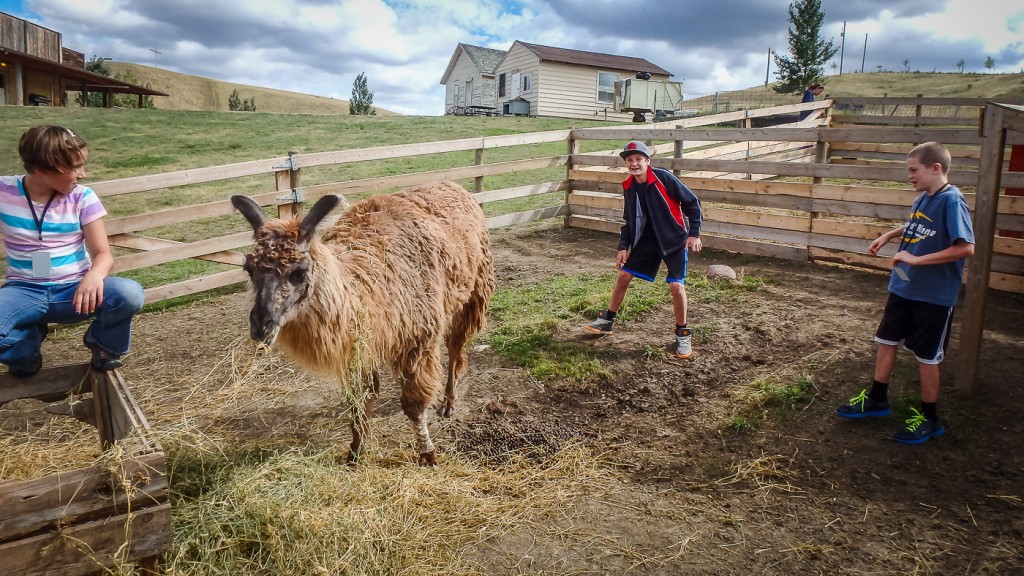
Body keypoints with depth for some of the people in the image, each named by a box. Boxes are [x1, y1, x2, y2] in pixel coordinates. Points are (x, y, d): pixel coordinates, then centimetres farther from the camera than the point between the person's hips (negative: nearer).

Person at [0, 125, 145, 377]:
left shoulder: (82, 198, -4)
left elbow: (103, 253, -8)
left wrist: (94, 275, -32)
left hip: (73, 290, 0)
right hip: (24, 291, 0)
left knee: (129, 294, -34)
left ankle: (102, 343, 1)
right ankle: (25, 350, 5)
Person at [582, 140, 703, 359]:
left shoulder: (664, 178, -20)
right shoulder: (628, 187, -3)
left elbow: (692, 203, -12)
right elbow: (629, 220, 9)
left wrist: (694, 233, -14)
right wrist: (623, 246, 3)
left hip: (675, 240, -5)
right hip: (647, 240, 6)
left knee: (676, 286, -15)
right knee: (623, 275, 5)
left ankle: (682, 334, 6)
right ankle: (607, 321, 23)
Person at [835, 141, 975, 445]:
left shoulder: (951, 200, -19)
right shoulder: (922, 199, 4)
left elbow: (966, 247, -27)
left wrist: (917, 259, -28)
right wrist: (889, 235, 8)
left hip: (934, 296, -7)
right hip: (903, 288, 7)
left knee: (927, 357, 6)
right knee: (886, 341, 16)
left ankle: (930, 418, 23)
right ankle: (877, 399, 33)